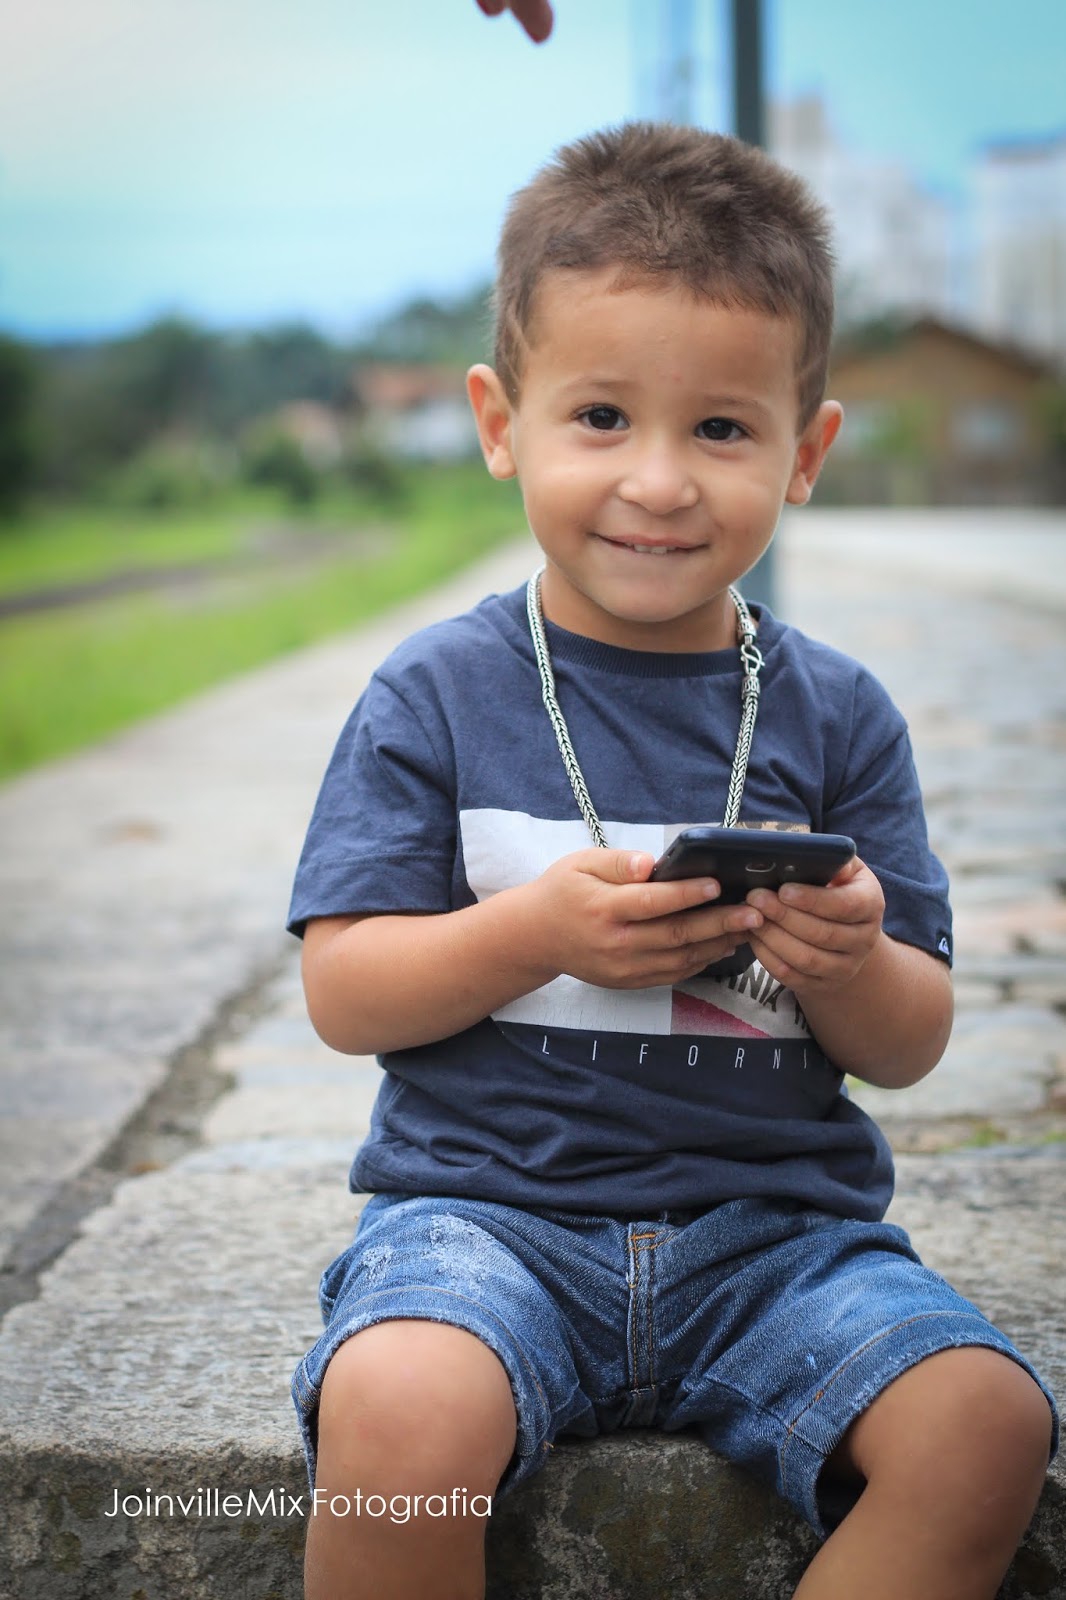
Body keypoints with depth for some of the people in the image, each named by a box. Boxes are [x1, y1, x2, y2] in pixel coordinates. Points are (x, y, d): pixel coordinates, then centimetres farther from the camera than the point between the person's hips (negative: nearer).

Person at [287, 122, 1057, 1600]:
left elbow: (913, 1046, 7)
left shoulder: (837, 716, 5)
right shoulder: (439, 697, 0)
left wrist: (850, 967, -16)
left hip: (775, 1220, 2)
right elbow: (342, 992, -3)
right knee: (395, 1411, -32)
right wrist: (535, 934, -19)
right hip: (489, 1197, -2)